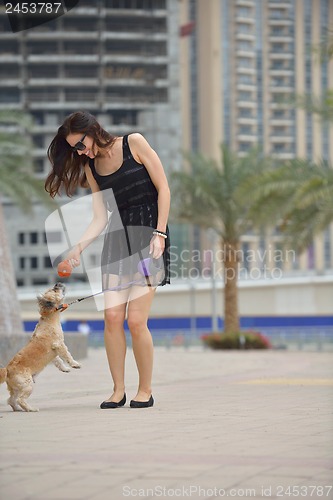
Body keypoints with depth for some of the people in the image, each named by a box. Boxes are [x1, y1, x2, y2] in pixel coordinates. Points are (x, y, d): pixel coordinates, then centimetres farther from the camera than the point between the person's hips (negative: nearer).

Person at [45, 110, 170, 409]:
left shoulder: (134, 144, -2)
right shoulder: (91, 168, 12)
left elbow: (163, 189, -3)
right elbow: (100, 219, 9)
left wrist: (159, 234, -10)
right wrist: (79, 246, -6)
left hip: (149, 234, -5)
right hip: (117, 238, 5)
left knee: (136, 319, -11)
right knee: (112, 315, -8)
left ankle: (145, 390, 2)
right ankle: (118, 390, 2)